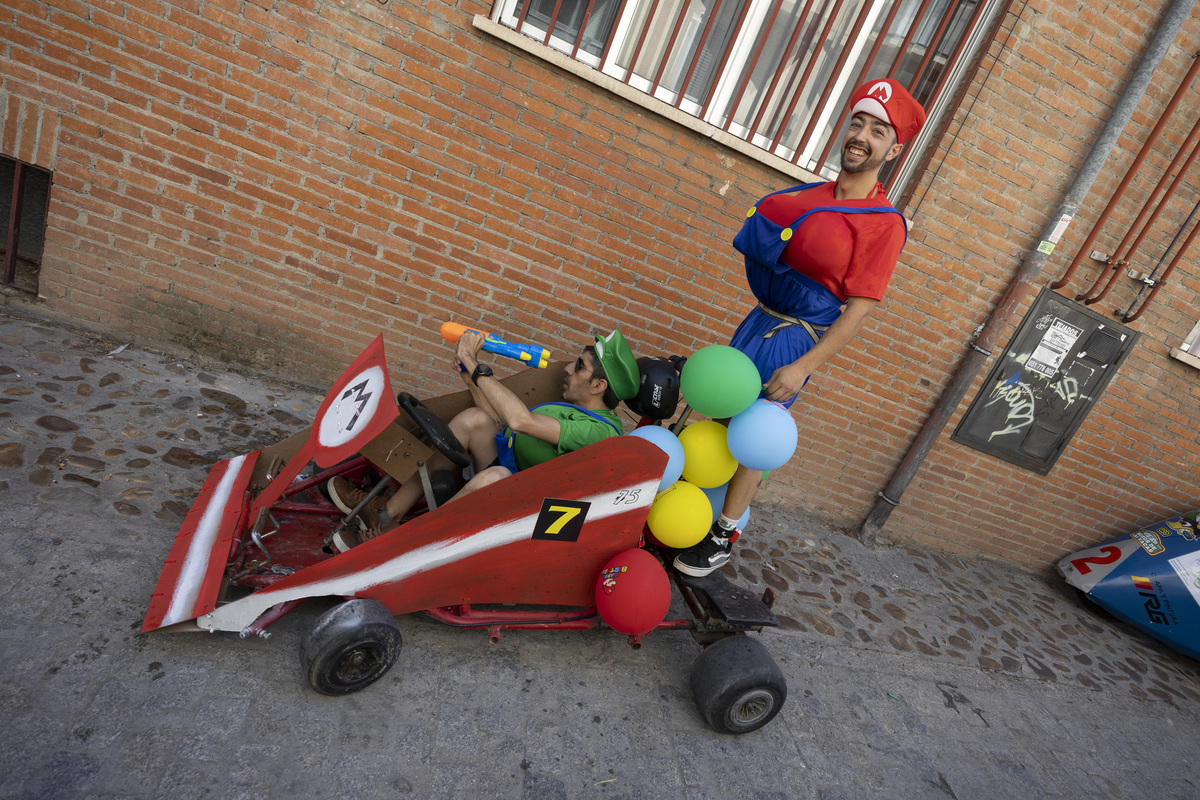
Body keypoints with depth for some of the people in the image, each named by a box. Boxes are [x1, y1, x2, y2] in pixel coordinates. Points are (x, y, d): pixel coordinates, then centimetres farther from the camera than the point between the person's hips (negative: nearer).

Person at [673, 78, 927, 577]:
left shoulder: (884, 223, -12)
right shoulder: (812, 194, 7)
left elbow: (860, 308, -17)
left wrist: (803, 367, -21)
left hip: (795, 339, -6)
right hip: (759, 320, 6)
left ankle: (724, 537, 20)